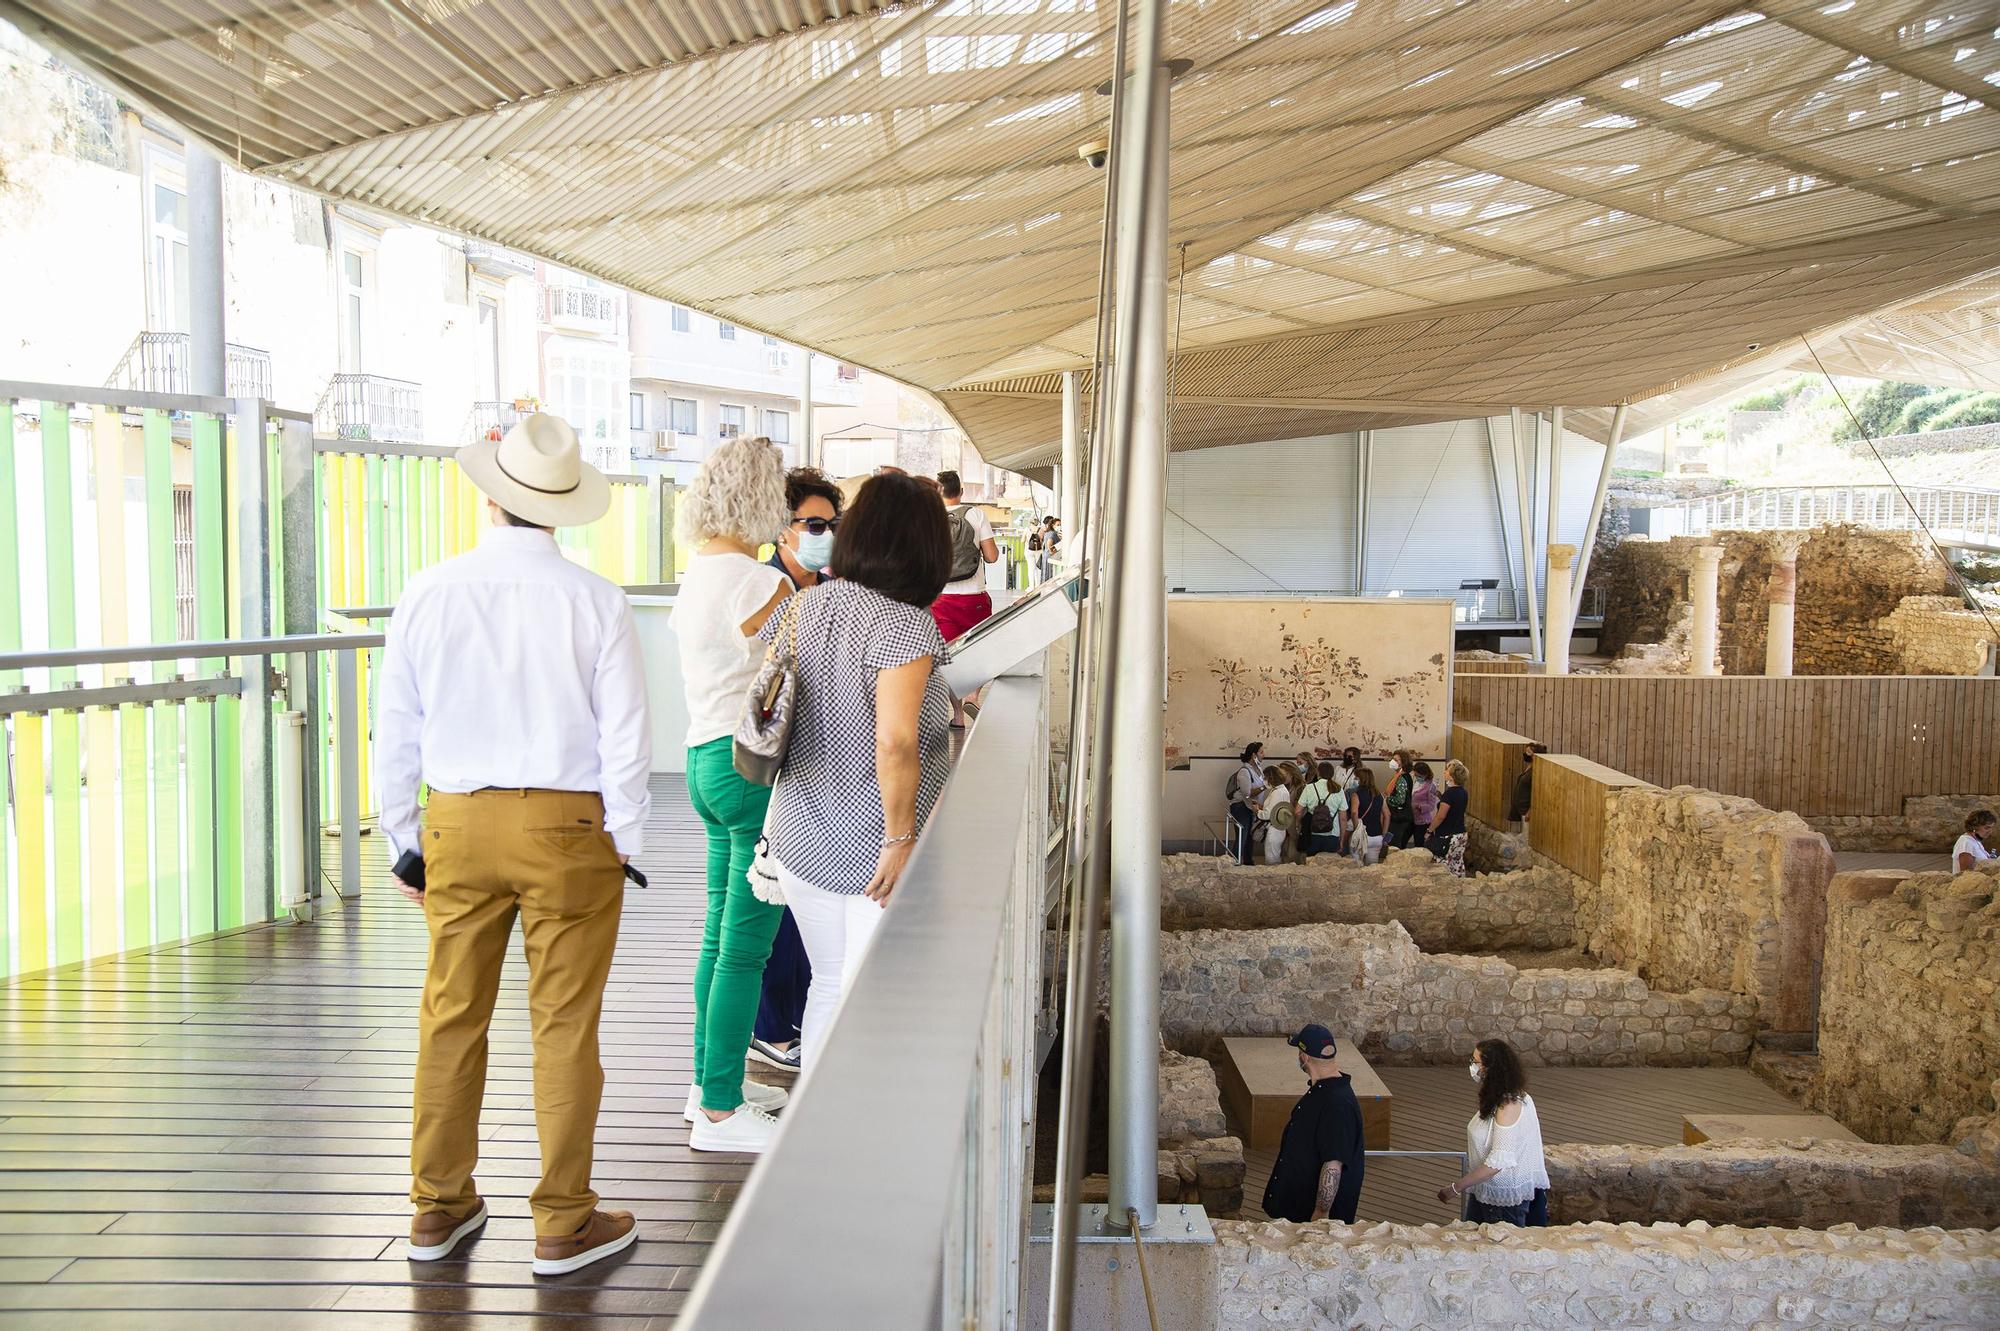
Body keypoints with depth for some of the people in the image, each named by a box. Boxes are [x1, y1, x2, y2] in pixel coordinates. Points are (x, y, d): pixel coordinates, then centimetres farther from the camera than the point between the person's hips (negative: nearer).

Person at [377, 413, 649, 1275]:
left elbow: (394, 731, 4)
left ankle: (438, 1209, 29)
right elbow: (626, 740, -7)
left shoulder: (428, 593, -2)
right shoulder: (596, 602, -8)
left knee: (451, 1017, 15)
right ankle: (563, 1224, 17)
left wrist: (405, 840, 14)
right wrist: (625, 842, 5)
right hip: (569, 826, -2)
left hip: (455, 824, 3)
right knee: (564, 1026, 6)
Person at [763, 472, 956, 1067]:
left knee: (828, 984, 20)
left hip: (801, 839, 6)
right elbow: (894, 744, -26)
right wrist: (901, 837, -19)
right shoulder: (906, 624, -18)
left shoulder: (805, 604, 2)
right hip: (875, 846, -6)